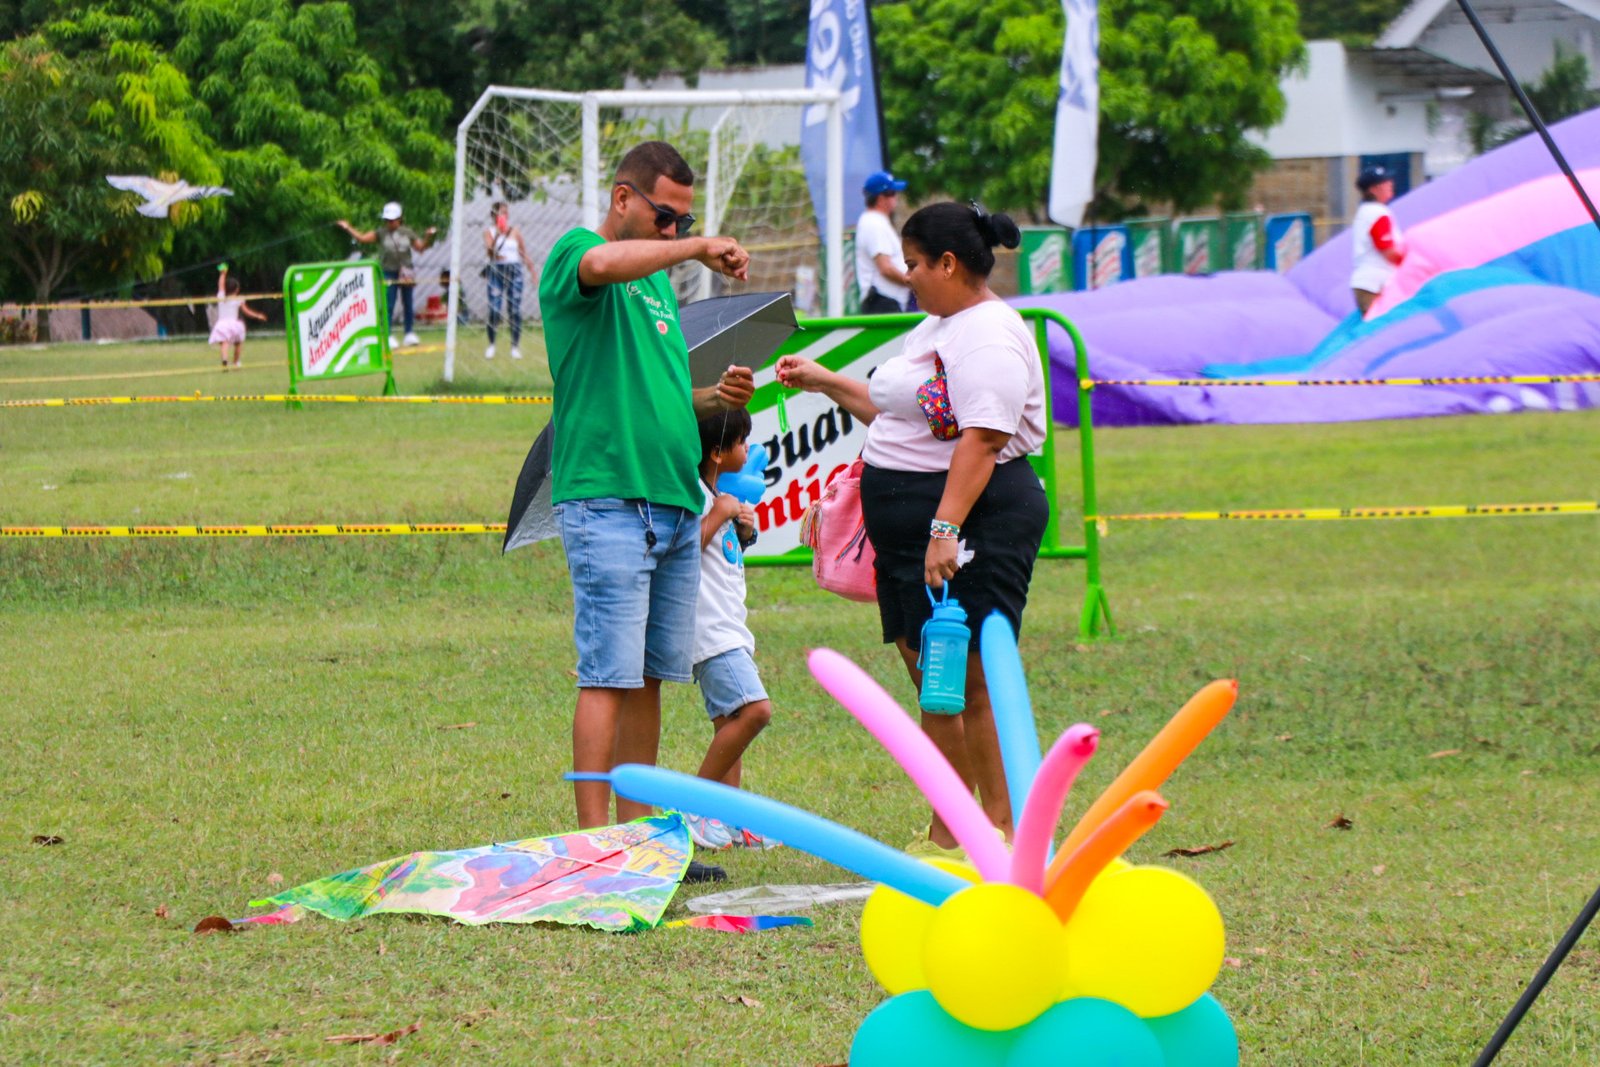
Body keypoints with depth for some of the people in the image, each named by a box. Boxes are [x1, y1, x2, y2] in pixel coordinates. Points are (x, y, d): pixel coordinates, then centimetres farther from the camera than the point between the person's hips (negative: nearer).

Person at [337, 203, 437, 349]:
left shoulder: (407, 232, 5)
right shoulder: (381, 233, -1)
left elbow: (420, 247, 11)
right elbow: (363, 238, -7)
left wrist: (428, 237, -5)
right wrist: (348, 228, -14)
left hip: (406, 273, 2)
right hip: (388, 273, -2)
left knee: (408, 304, 9)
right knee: (389, 305, -4)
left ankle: (409, 334, 20)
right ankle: (390, 336, -1)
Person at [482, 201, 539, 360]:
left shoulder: (515, 232, 7)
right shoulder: (489, 232, 2)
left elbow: (524, 254, 12)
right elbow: (489, 250, -14)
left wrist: (532, 270, 7)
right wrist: (497, 235, -28)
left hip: (514, 271, 1)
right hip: (496, 270, -1)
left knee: (514, 310, -2)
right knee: (494, 310, -6)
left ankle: (515, 346, 5)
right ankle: (491, 344, 9)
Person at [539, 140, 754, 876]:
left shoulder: (658, 278, 22)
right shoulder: (575, 256, -3)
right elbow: (601, 265, -30)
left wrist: (712, 399, 8)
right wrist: (699, 248, -25)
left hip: (676, 504, 8)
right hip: (606, 502, -8)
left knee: (649, 678, 8)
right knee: (609, 676, -10)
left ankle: (637, 829, 12)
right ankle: (595, 838, -10)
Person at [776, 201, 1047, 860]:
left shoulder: (989, 336, -15)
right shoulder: (935, 330, 19)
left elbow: (980, 440, -24)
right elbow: (895, 413, 29)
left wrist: (946, 529, -30)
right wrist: (823, 382, 32)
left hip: (975, 519, -10)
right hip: (908, 530, 11)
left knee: (971, 679, -8)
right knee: (930, 678, 11)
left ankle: (1005, 827, -2)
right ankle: (946, 835, 17)